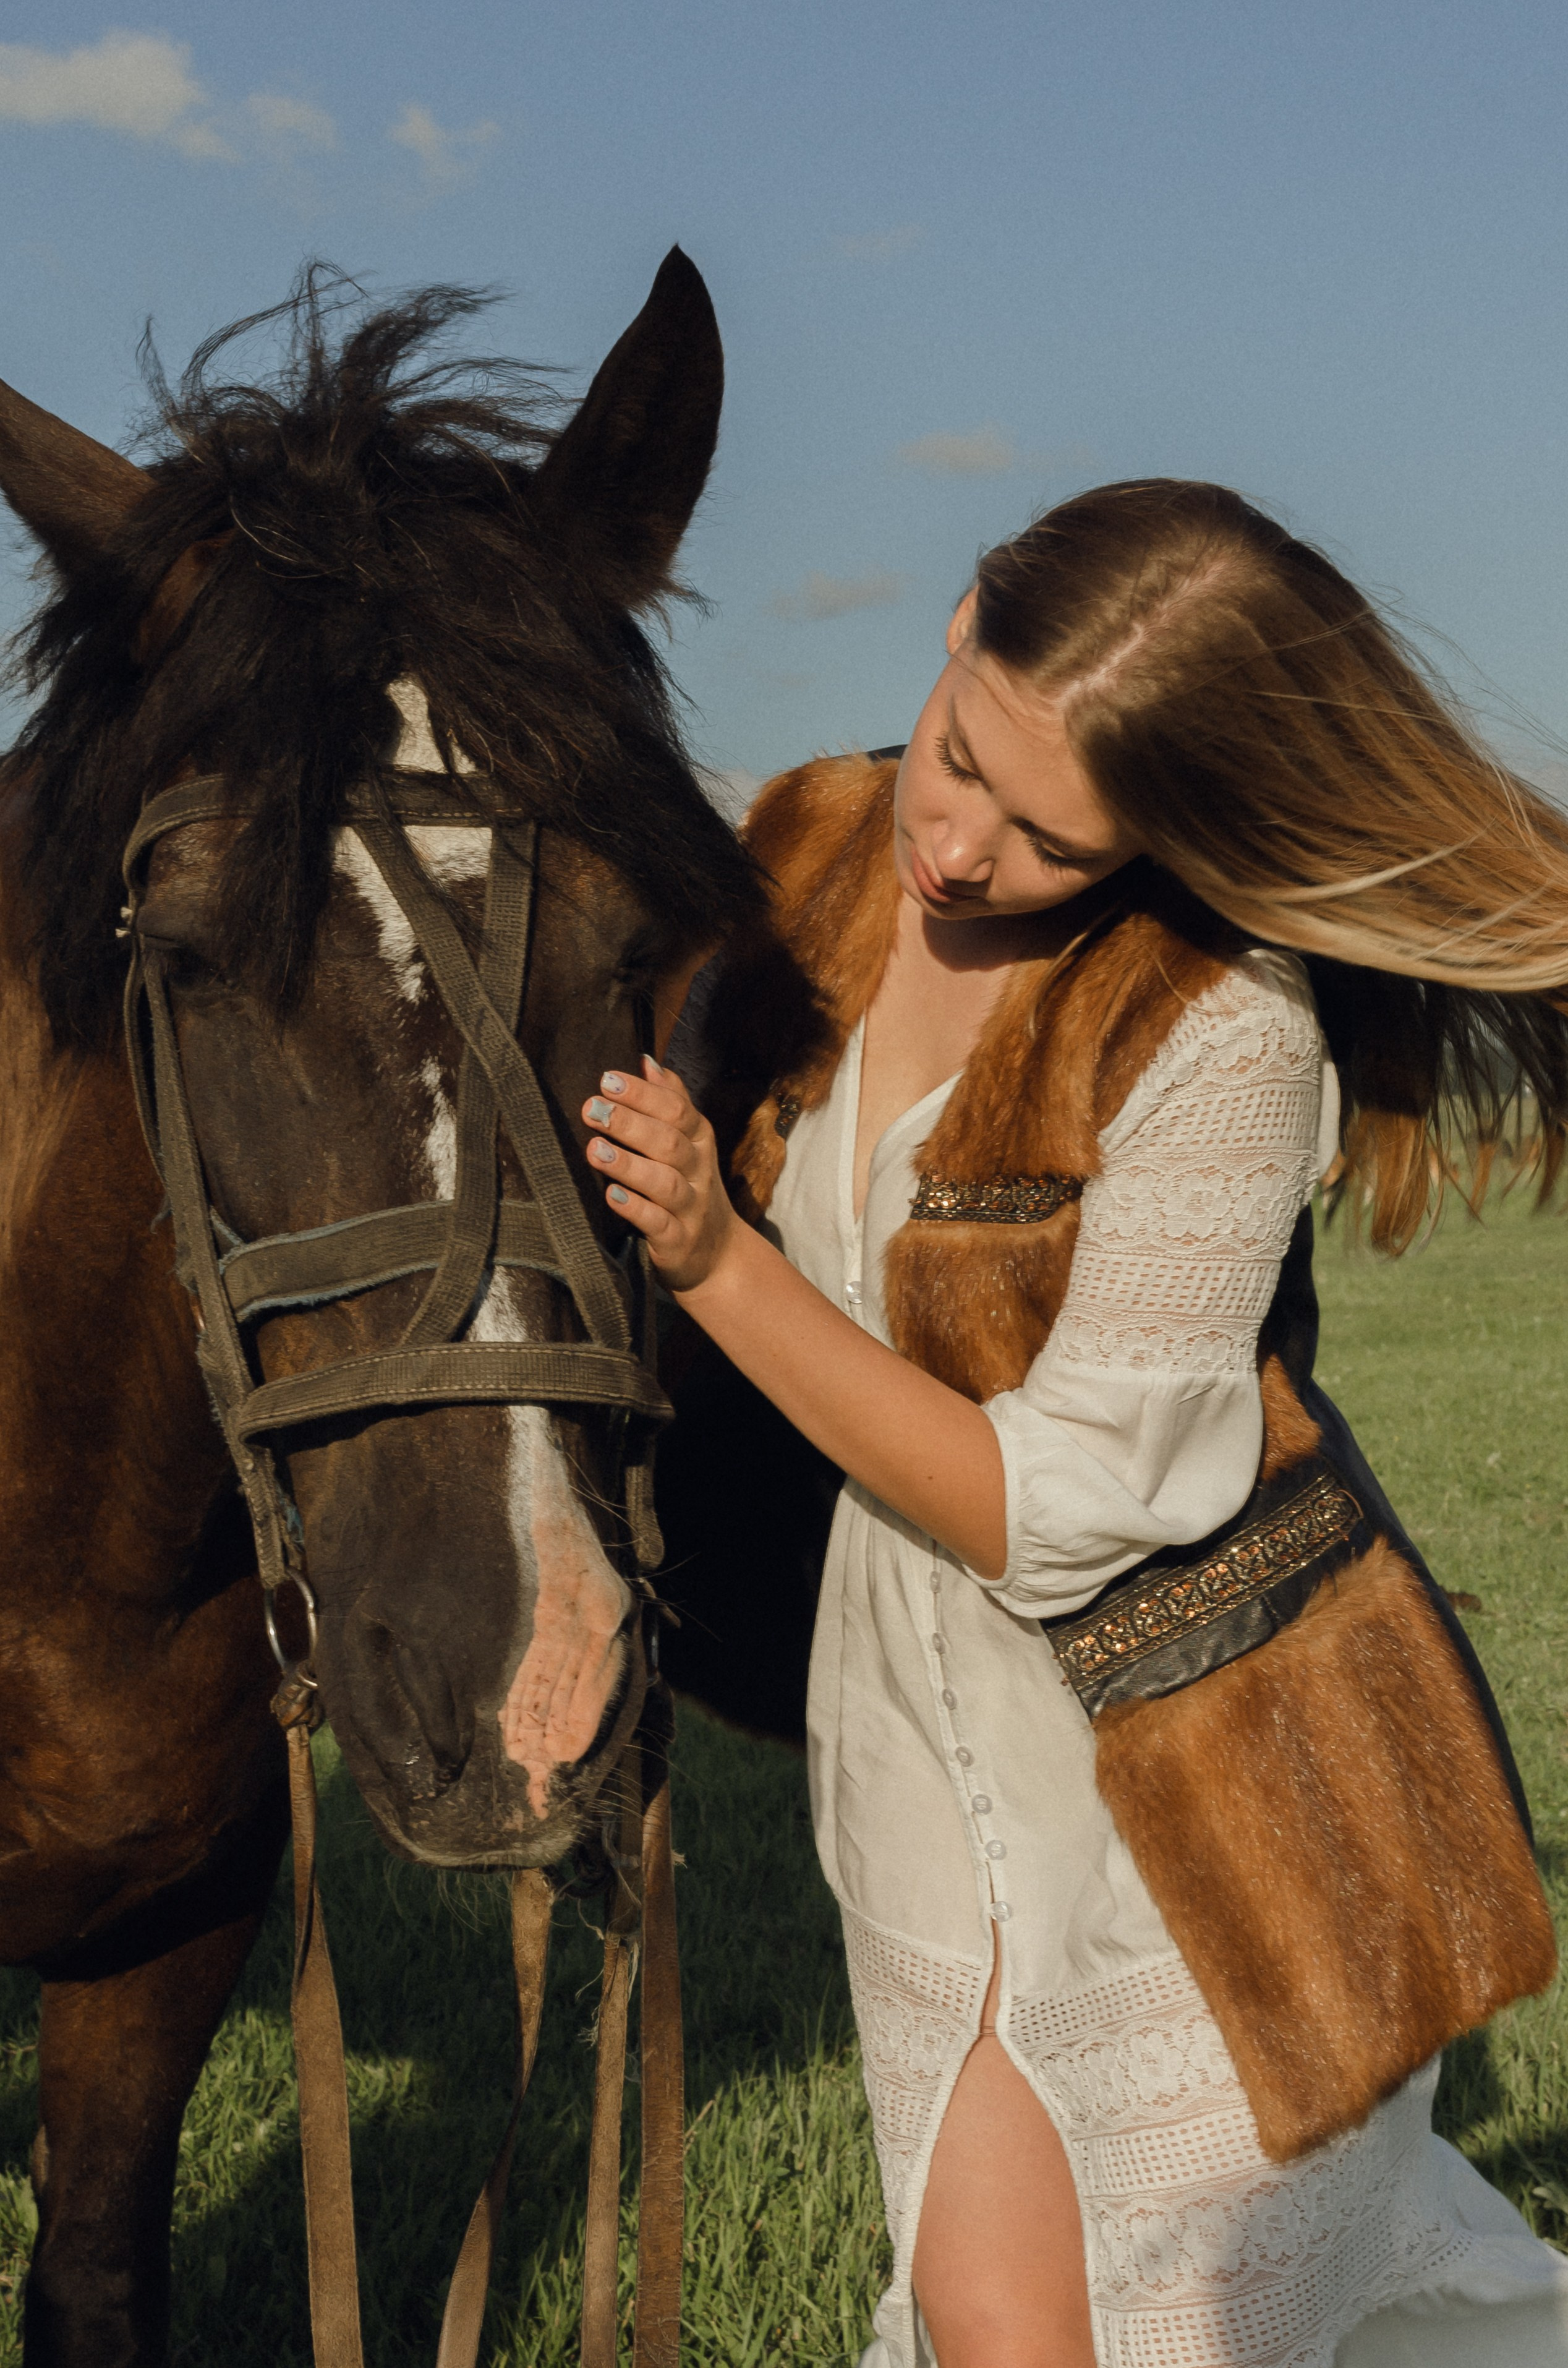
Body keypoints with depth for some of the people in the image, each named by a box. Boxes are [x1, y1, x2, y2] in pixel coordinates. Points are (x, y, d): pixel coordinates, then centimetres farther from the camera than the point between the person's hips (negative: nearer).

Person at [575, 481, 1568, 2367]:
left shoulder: (1225, 1030, -24)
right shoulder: (804, 853, -5)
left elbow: (1060, 1515, -24)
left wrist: (718, 1264, -28)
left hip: (1205, 1764, -6)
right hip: (936, 1727, 6)